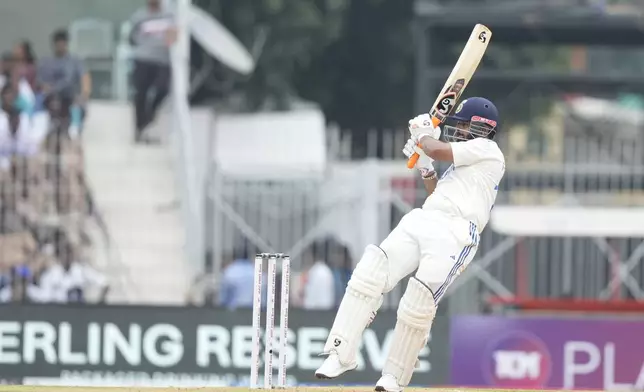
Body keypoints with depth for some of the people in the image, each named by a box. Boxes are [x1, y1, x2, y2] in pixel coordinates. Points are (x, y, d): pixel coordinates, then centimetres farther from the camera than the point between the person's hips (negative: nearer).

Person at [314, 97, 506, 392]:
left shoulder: (486, 150, 5)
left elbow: (438, 150, -5)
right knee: (369, 275, -15)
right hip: (420, 221, 8)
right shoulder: (466, 160, 33)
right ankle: (342, 353, -18)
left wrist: (424, 135, 15)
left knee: (418, 303, -21)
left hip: (454, 234, -8)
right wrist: (425, 169, 27)